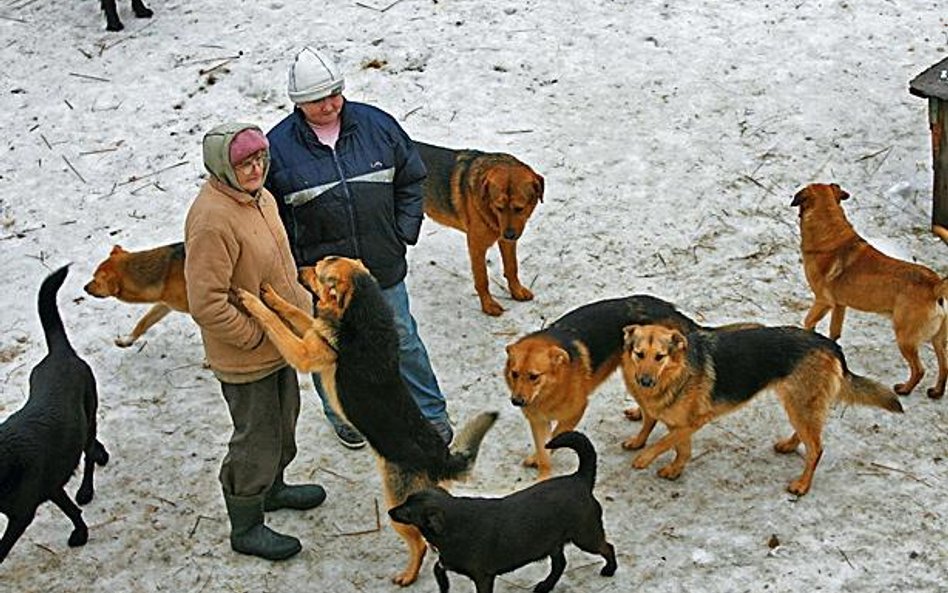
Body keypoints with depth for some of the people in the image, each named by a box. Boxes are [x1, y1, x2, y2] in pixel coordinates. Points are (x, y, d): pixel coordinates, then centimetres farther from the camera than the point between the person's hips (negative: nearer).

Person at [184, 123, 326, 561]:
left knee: (282, 423, 27)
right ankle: (246, 528, 25)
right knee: (256, 438, 6)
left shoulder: (258, 197, 1)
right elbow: (207, 305, -29)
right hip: (245, 358, -9)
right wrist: (254, 336, -20)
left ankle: (272, 488, 51)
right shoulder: (212, 220, -29)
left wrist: (300, 303, 9)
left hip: (278, 343, 9)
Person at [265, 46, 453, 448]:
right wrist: (292, 265, -7)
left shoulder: (376, 125, -5)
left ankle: (432, 414, 32)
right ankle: (343, 416, 42)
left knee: (403, 341, 15)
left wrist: (404, 233, 1)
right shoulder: (279, 145, -12)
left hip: (383, 266, 2)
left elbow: (411, 178, 7)